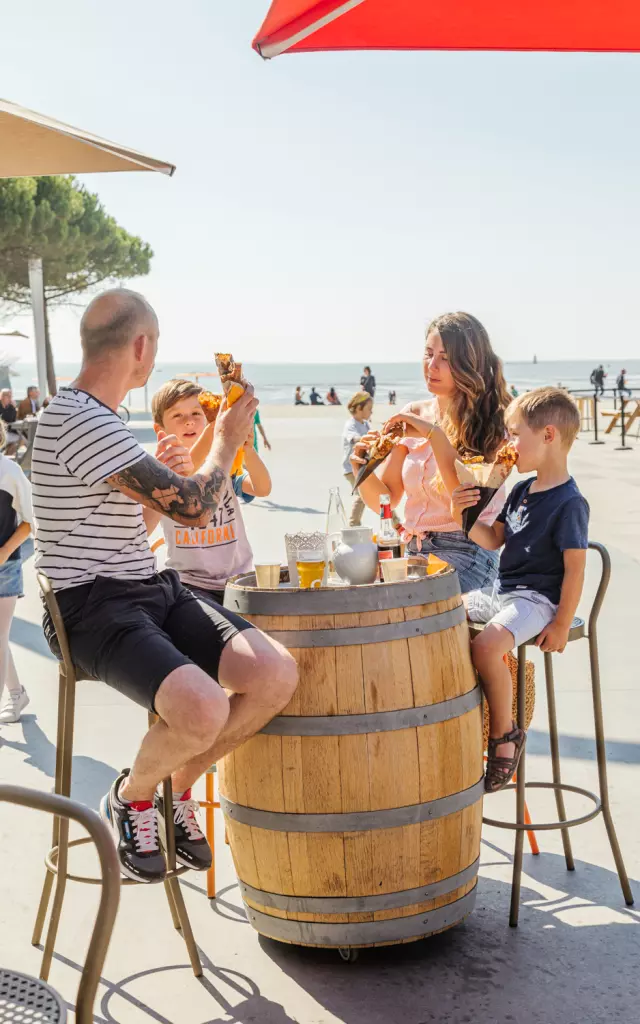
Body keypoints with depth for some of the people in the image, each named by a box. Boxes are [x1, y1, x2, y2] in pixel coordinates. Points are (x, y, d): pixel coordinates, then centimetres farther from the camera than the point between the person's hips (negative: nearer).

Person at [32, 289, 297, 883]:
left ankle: (177, 792, 11)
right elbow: (194, 507, -18)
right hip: (93, 607, -9)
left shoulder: (92, 416, 16)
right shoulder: (80, 422, -17)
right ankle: (129, 799, 2)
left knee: (277, 674, -11)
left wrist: (154, 474, 27)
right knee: (203, 708, -33)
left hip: (150, 588, 9)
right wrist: (226, 442, -1)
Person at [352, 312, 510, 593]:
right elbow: (384, 500, 9)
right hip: (413, 552, 5)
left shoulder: (490, 422, -4)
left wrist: (435, 434, -20)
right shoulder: (413, 415, 10)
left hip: (463, 552, -5)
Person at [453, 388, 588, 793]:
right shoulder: (522, 490, 10)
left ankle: (504, 732, -9)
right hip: (500, 592, 9)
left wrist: (561, 625, -17)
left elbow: (575, 567, -17)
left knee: (487, 644, -33)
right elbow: (494, 539, 16)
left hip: (537, 598, -9)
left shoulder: (569, 503, -16)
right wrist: (464, 517, -3)